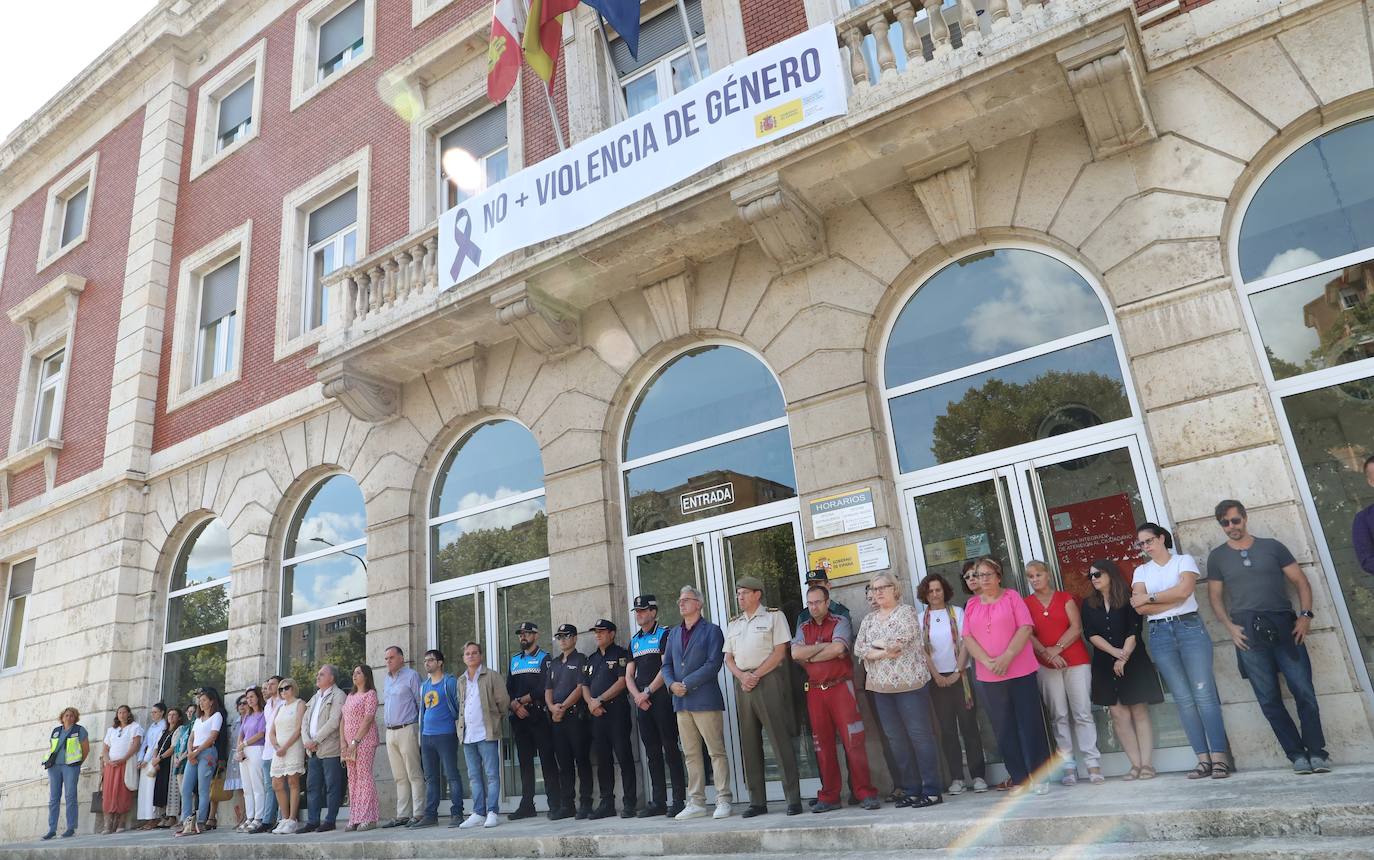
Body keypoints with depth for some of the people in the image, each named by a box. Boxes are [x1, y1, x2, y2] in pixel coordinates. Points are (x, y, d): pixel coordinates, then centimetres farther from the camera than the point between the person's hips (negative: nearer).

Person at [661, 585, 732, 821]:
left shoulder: (711, 631, 0)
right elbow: (666, 664, 16)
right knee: (691, 755, 9)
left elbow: (713, 664, -11)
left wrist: (686, 683, -15)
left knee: (716, 752, -2)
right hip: (681, 702, 6)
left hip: (705, 700, -6)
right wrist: (671, 684, -5)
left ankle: (723, 801, 4)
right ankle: (696, 803, 15)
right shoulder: (674, 633, 18)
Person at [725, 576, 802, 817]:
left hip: (769, 679, -5)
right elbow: (728, 658, 14)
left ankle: (793, 799, -3)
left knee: (780, 740, -7)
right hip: (743, 683, 6)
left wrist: (756, 675, -12)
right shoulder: (733, 624, 19)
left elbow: (779, 652, -6)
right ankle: (757, 801, 13)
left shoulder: (773, 616, 3)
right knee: (749, 743, 6)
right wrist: (742, 676, -5)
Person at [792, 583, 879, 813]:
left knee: (853, 742, -6)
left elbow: (838, 648, -16)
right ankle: (829, 797, 14)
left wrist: (809, 657, -6)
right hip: (814, 692, 4)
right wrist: (825, 646, -7)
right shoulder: (803, 628, 13)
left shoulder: (840, 622, 2)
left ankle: (865, 793, 1)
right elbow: (795, 653, -4)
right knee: (823, 745, 6)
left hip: (841, 688, -4)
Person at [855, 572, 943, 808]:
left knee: (920, 735, -3)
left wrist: (875, 643, -3)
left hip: (909, 682, -5)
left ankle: (932, 790, 3)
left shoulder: (907, 611, 0)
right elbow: (858, 649, 4)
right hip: (881, 687, 6)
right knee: (896, 739, 8)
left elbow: (901, 639, -15)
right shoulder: (868, 619, 15)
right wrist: (882, 652, -11)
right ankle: (911, 790, 16)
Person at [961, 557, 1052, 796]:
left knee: (1029, 724, 0)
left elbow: (1025, 628, -7)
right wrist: (988, 662, -11)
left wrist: (1006, 657, -16)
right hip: (989, 677, 3)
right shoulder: (971, 605, 10)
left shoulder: (1012, 597, 2)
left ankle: (1038, 776, 10)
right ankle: (1019, 779, 14)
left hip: (1021, 671, -3)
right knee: (1004, 729, 5)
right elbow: (967, 638, 4)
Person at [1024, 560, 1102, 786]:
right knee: (1058, 716, 0)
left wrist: (1056, 648, -9)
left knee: (1083, 713, -4)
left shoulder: (1065, 598, 7)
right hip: (1046, 666, 0)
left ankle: (1093, 764, -1)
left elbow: (1076, 628, -1)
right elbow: (1028, 635, 0)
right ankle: (1068, 766, 3)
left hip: (1076, 660, 0)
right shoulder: (1026, 604, 7)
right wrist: (1046, 653, -12)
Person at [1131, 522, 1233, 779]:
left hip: (1190, 628, -3)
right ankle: (1203, 759, 3)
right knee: (1183, 699, 1)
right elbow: (1140, 608, -1)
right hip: (1160, 635, 3)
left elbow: (1183, 590, -13)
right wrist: (1174, 600, -8)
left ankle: (1219, 757, -7)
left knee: (1204, 694, -8)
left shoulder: (1184, 560, 6)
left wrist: (1150, 598, -6)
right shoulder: (1141, 571, 13)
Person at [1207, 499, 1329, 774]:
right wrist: (1230, 626, -2)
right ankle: (1297, 754, 9)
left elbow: (1300, 581, 9)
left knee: (1303, 690, -5)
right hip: (1248, 632, 1)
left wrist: (1305, 615, -4)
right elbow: (1215, 596, 11)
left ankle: (1316, 751, 5)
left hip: (1284, 625, 0)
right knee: (1269, 698, 1)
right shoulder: (1217, 557, 10)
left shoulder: (1271, 546, 9)